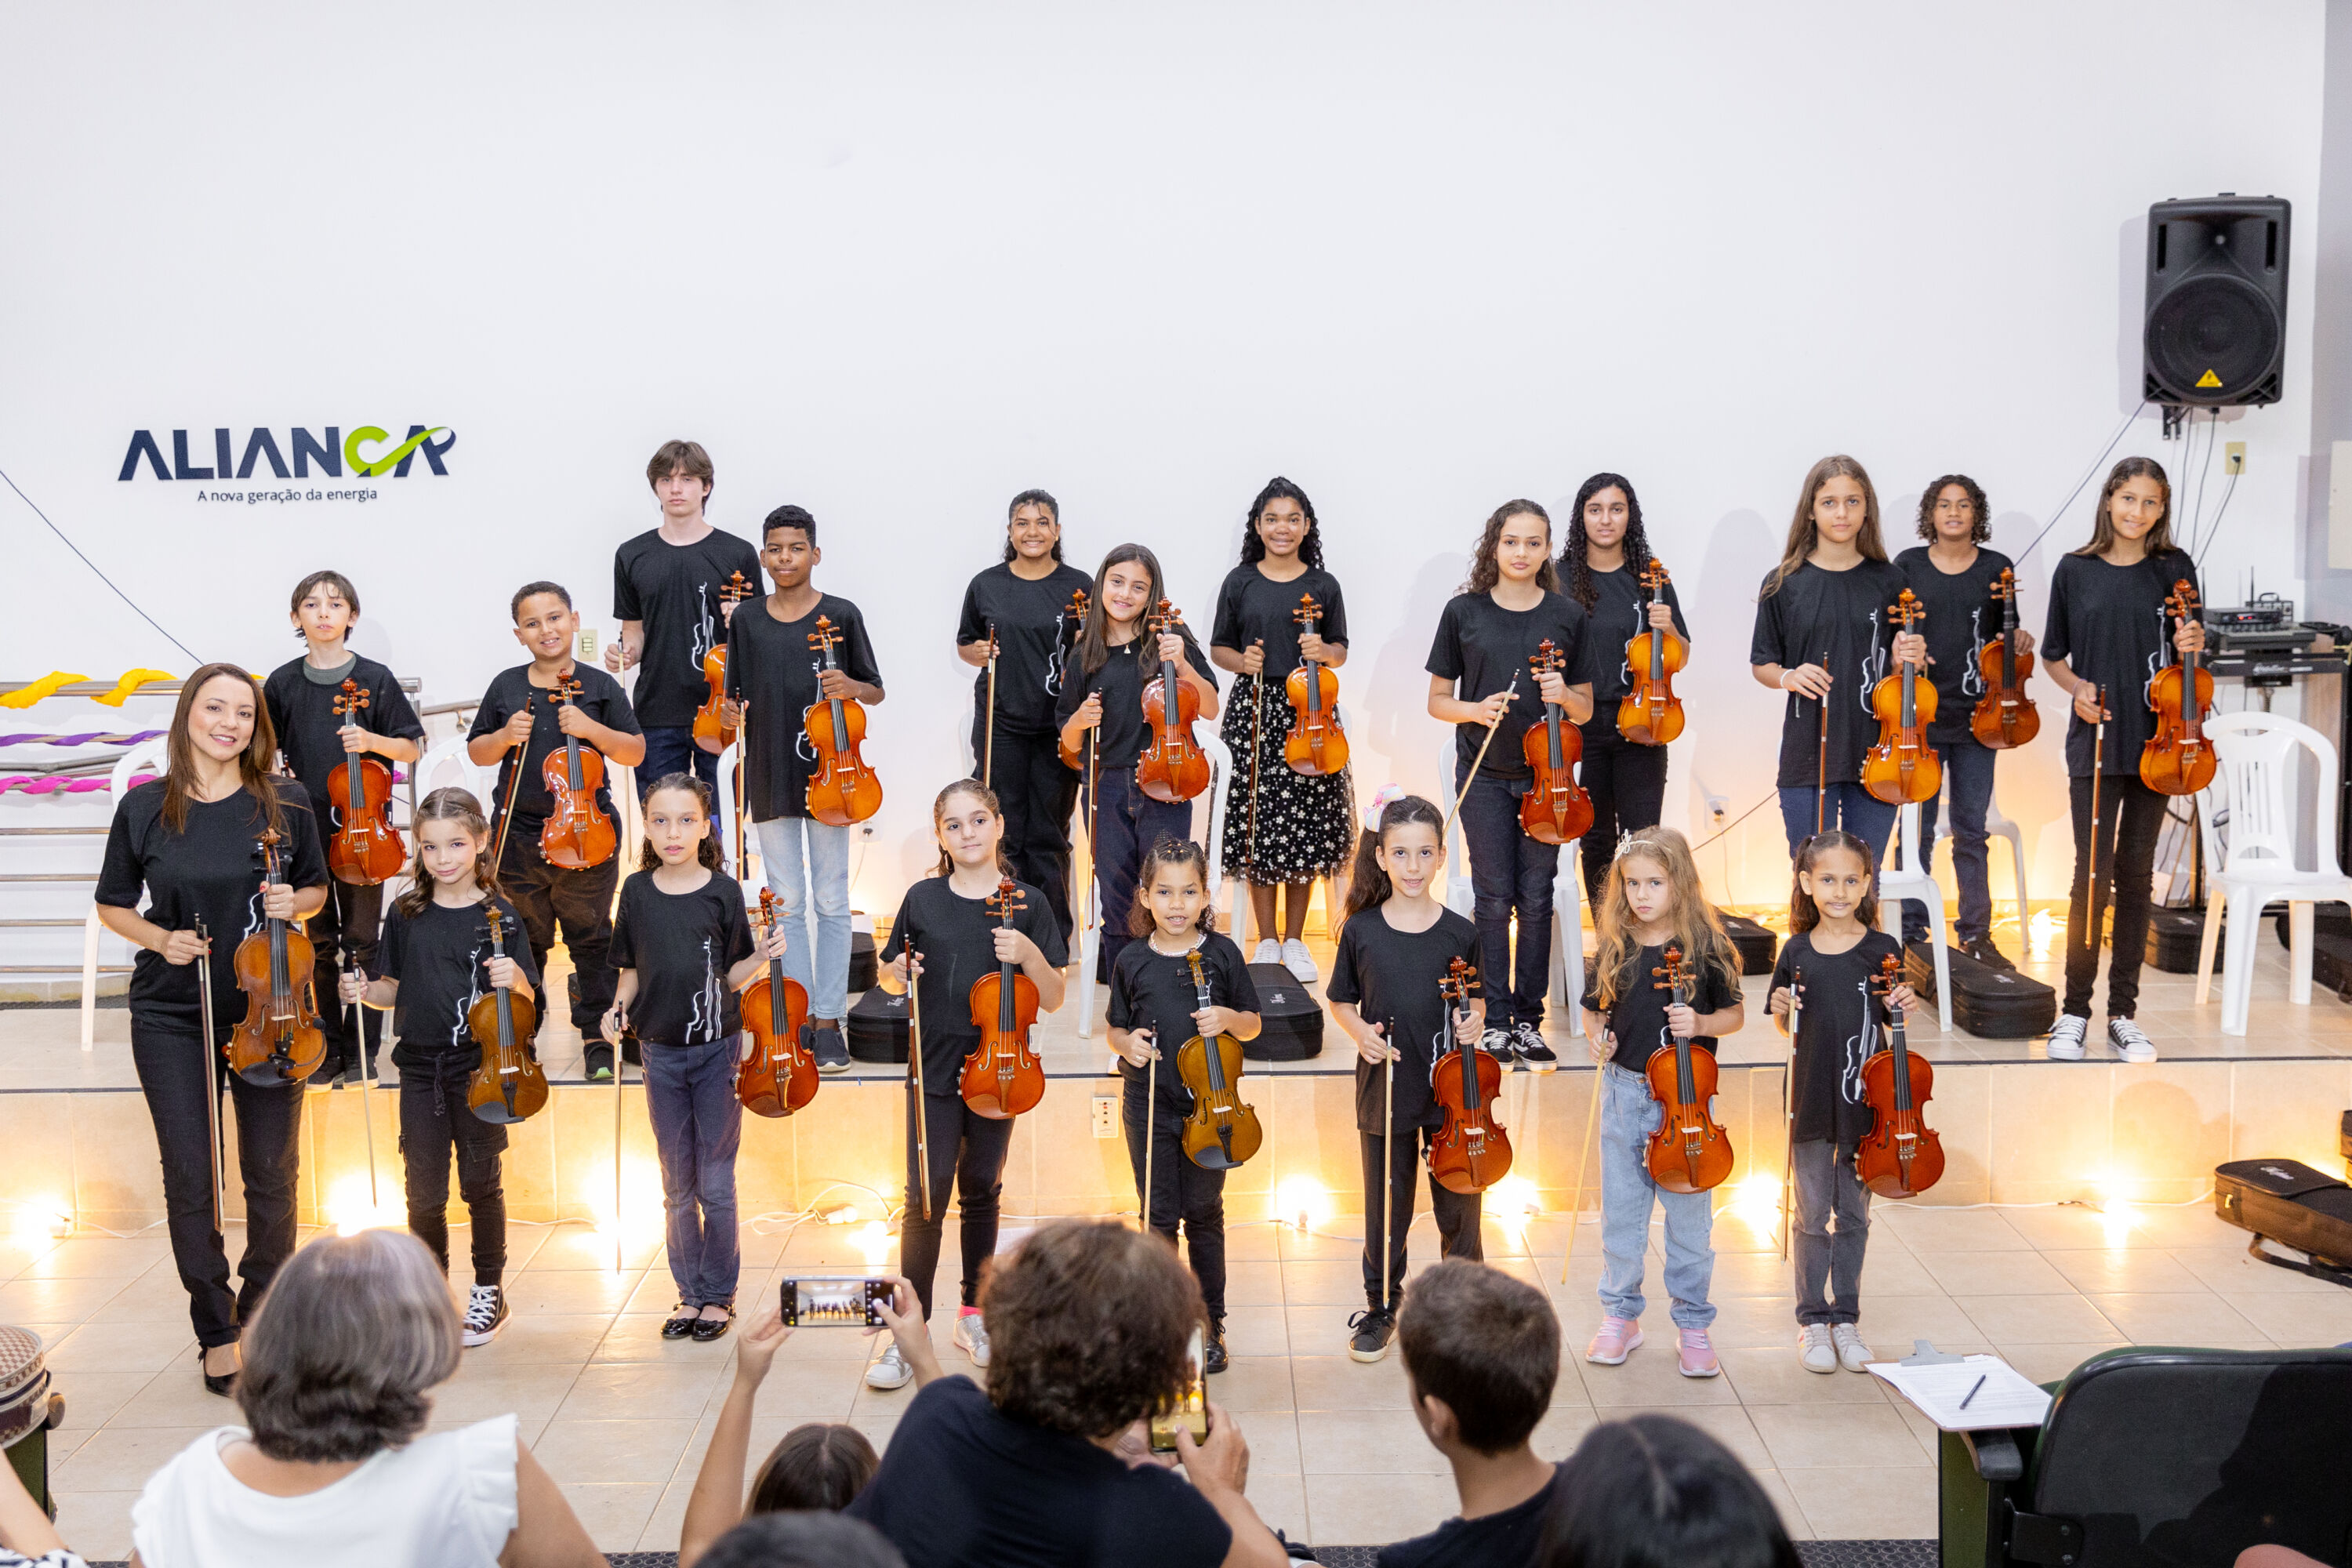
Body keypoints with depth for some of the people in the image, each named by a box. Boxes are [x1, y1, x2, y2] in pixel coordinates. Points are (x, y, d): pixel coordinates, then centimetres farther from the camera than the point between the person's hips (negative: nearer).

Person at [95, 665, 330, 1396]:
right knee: (190, 1180, 3)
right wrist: (159, 939, -12)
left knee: (272, 1176, 8)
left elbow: (316, 890, 10)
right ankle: (216, 1330, 20)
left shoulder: (285, 803, -2)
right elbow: (112, 904, 7)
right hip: (173, 1015, -1)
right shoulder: (145, 807, -3)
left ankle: (263, 1317, 29)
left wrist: (294, 904, -12)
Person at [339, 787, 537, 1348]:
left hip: (480, 1067, -2)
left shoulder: (498, 914, -6)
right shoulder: (407, 913, 2)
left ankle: (489, 1290, 24)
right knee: (425, 1192, 6)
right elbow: (395, 989, 10)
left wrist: (514, 979, -25)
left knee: (481, 1183, 8)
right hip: (420, 1066, 2)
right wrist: (365, 992, -10)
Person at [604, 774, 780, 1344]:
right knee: (678, 1186, 12)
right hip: (661, 1053, 2)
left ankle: (719, 1294, 19)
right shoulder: (637, 891, 0)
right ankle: (690, 1291, 25)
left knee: (715, 1184, 5)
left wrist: (762, 957, -19)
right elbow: (631, 968, 9)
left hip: (717, 1050, -2)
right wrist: (618, 1008, -8)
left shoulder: (723, 891, -6)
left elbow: (732, 976, 0)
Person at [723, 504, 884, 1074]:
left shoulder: (841, 615, -2)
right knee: (786, 903, 8)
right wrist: (729, 710, -9)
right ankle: (799, 1018, 16)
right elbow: (736, 694, 13)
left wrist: (852, 687, -18)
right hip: (770, 777, 2)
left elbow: (877, 693, 3)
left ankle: (829, 1022, 9)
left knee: (831, 902, 2)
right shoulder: (746, 619, 5)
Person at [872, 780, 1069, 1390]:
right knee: (926, 1196, -6)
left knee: (982, 1192, 14)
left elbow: (1052, 1000, -1)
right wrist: (900, 973, -11)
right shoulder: (923, 899, -1)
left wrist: (1029, 954, -19)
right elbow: (889, 975, 11)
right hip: (934, 1070, -1)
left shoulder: (1026, 904, -2)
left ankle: (974, 1315, 28)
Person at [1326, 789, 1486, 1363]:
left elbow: (1476, 1001, 6)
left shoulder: (1460, 933, -6)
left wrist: (1474, 1023, -15)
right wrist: (1360, 1032, -13)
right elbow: (1342, 1002, 6)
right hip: (1385, 1089, 0)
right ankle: (1381, 1307, 30)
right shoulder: (1361, 931, -6)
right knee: (1386, 1205, 12)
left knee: (1459, 1204, 10)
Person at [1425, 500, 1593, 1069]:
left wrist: (1564, 695, -14)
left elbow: (1585, 711, 7)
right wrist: (1475, 710, -15)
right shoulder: (1464, 612, 0)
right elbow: (1437, 701, 4)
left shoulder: (1569, 616, 2)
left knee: (1536, 899, 5)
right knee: (1494, 898, 2)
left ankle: (1529, 1021, 15)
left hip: (1546, 774, 1)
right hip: (1484, 775, -1)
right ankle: (1496, 1022, 12)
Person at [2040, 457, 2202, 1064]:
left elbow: (2183, 654, 10)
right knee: (2094, 873, -7)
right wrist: (2076, 688, -8)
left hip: (2155, 740, 1)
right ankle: (2074, 1010, 3)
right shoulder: (2074, 570, 2)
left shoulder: (2175, 569, 4)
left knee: (2136, 875, 7)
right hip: (2096, 740, -1)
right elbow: (2054, 655, 10)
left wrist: (2191, 645, -12)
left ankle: (2123, 1013, 14)